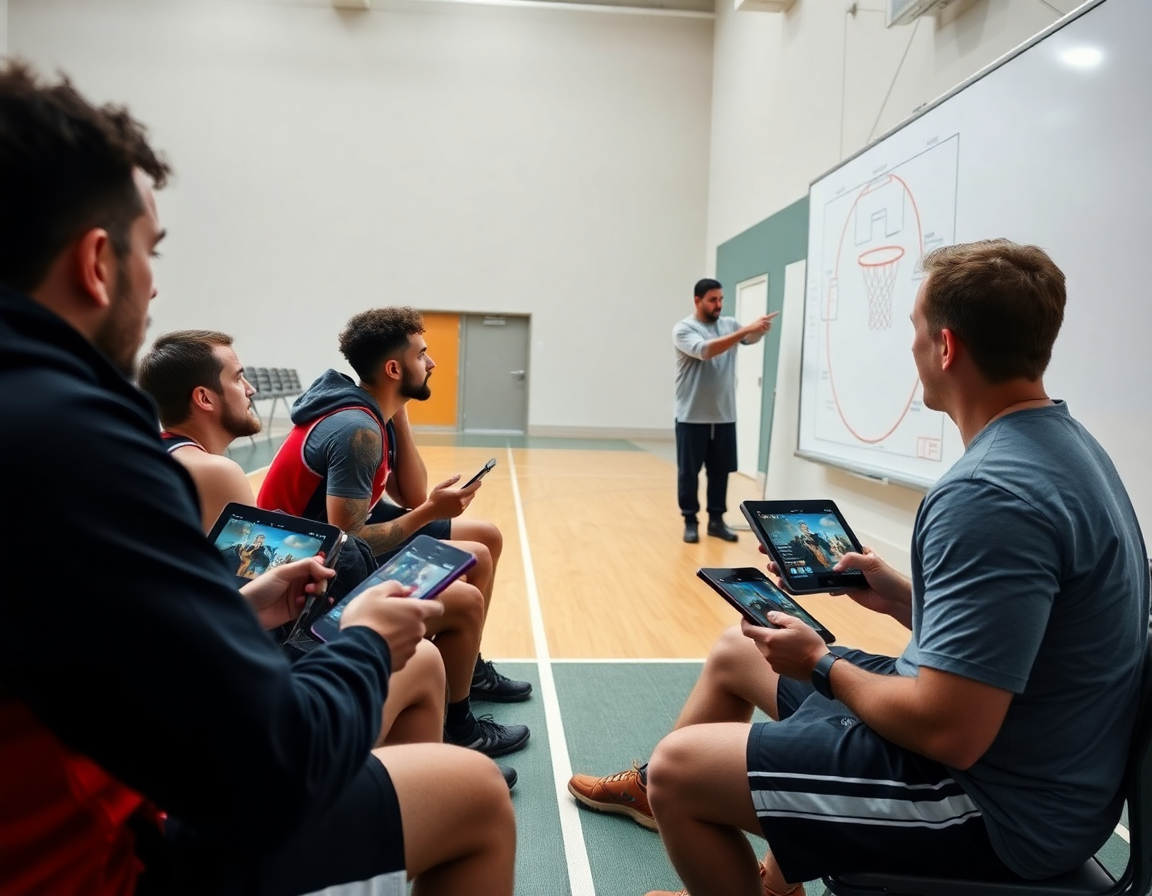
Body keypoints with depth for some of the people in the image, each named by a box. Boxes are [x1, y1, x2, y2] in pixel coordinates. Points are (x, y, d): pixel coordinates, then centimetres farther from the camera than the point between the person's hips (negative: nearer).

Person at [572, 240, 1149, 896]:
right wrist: (901, 597, 4)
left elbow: (949, 732, -30)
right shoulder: (1058, 442, 3)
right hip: (1008, 740, 10)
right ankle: (649, 788, 42)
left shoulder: (991, 493, -30)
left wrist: (822, 665, -15)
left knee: (679, 770, -8)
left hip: (1000, 800, -10)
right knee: (735, 654, 19)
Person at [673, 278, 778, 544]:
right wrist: (745, 330, -32)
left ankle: (716, 520, 22)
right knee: (688, 471, 5)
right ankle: (690, 521, 17)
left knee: (720, 471, 10)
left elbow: (750, 339, -7)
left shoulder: (729, 324, 9)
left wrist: (760, 328, -31)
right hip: (692, 416, -4)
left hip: (724, 415, 4)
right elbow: (705, 350, -25)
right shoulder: (683, 329, -8)